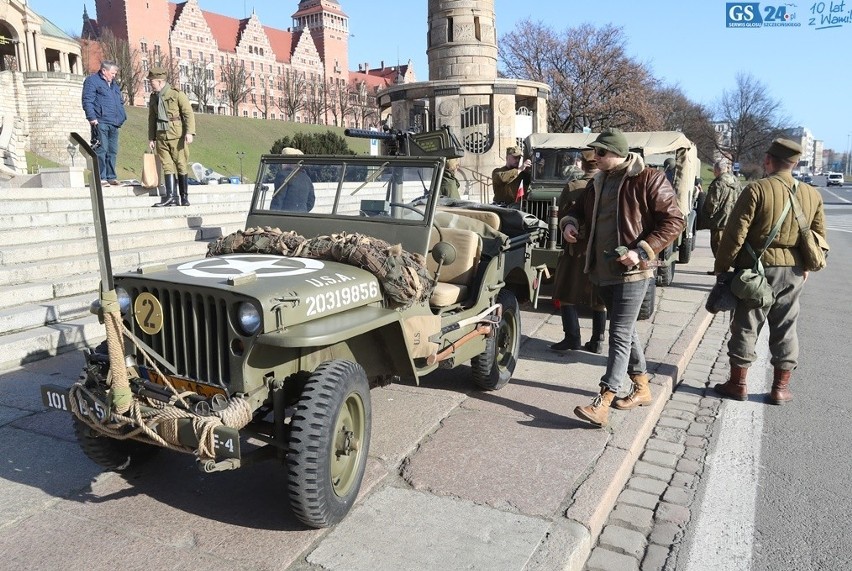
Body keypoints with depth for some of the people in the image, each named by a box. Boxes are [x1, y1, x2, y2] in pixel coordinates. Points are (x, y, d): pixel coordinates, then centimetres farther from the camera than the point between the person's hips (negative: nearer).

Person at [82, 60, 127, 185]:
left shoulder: (114, 84, 24)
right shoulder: (92, 81, 0)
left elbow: (120, 102, 30)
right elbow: (87, 101, -8)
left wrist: (122, 116, 16)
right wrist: (92, 118, -16)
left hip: (114, 123, 7)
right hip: (100, 122, -7)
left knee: (112, 151, 8)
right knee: (101, 150, -9)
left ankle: (111, 177, 14)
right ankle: (101, 178, -8)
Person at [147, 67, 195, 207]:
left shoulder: (177, 94, -3)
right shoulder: (153, 97, 16)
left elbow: (189, 114, -8)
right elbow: (152, 118, 21)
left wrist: (190, 132, -19)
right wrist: (151, 138, 16)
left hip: (177, 136, -5)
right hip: (161, 137, 5)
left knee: (181, 165, -2)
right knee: (167, 166, -2)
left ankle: (184, 198, 5)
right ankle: (171, 197, -6)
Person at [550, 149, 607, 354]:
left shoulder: (572, 187, -9)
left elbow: (561, 216, -3)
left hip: (577, 247, -3)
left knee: (566, 295, 8)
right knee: (598, 299, 11)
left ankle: (572, 338, 4)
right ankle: (597, 341, 15)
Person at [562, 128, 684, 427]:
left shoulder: (649, 180, -10)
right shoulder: (600, 181, 12)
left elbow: (674, 221, -12)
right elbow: (581, 207, 27)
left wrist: (642, 251, -21)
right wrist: (570, 222, 3)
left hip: (631, 271, -8)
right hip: (602, 269, 8)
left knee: (620, 335, -9)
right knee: (625, 330, 16)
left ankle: (603, 403, -11)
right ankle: (642, 388, 30)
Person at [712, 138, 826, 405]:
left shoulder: (756, 190, -12)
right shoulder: (812, 195, 5)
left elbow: (735, 233, -15)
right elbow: (819, 236, 11)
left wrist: (721, 267, -6)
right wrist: (806, 266, 23)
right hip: (794, 272, 4)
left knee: (746, 326, 5)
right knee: (785, 328, 12)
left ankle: (738, 383, 13)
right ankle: (781, 387, 20)